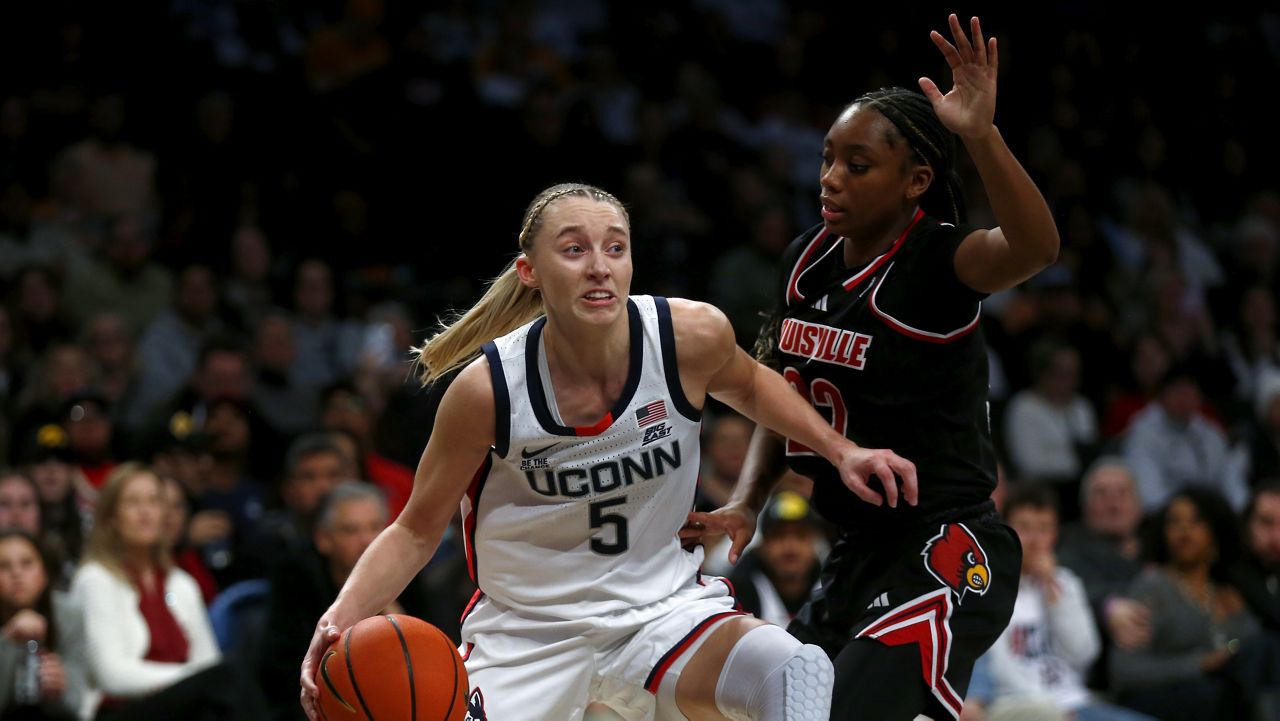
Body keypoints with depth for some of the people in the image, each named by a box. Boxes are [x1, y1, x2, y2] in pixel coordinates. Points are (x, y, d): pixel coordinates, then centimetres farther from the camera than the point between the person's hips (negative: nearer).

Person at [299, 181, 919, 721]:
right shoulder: (488, 387, -19)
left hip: (662, 610, 0)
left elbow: (745, 385, 13)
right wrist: (344, 616, -23)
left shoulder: (692, 335, -14)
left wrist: (840, 451, 5)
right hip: (526, 633, 0)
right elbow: (416, 531, -6)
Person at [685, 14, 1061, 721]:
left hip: (945, 552, -8)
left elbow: (1035, 247, -38)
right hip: (858, 553, 9)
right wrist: (745, 506, 4)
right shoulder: (805, 259, 6)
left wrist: (981, 135, -50)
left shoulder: (936, 259, -15)